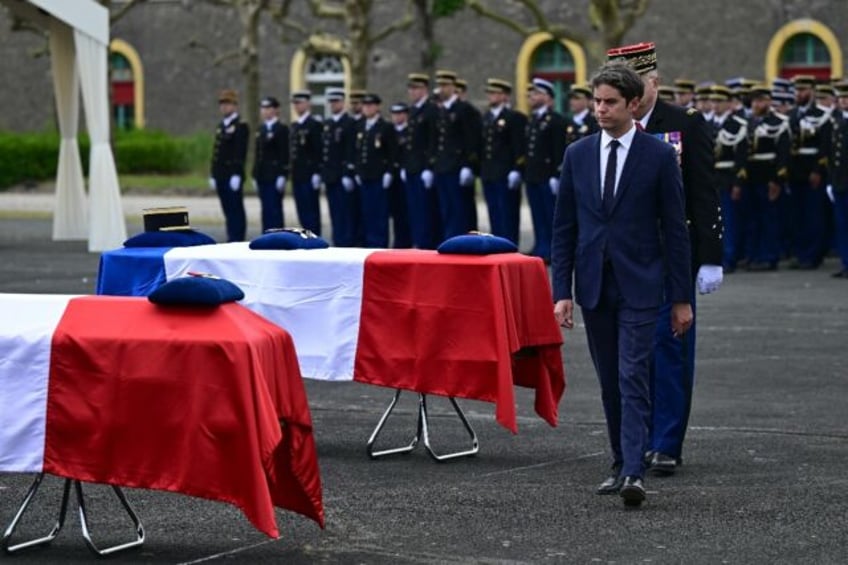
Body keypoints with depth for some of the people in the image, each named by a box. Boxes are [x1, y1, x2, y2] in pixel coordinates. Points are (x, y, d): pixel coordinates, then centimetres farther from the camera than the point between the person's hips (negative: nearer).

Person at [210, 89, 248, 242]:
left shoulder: (241, 126, -5)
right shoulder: (220, 127, 18)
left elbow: (241, 152, -13)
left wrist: (237, 175, -20)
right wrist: (213, 175, 16)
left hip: (233, 175, -7)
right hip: (221, 176, 7)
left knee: (236, 210, -6)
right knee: (227, 210, 9)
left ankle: (238, 241, -5)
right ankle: (231, 239, 12)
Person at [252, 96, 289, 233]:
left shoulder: (282, 129, -6)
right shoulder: (261, 129, 16)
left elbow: (284, 154, -11)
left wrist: (282, 176, -17)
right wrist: (255, 175, 14)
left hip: (274, 175, -7)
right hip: (262, 176, 7)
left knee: (273, 209, -8)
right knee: (266, 210, 7)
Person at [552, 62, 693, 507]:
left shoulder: (659, 155, -3)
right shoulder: (577, 155, 6)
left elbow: (675, 229, -2)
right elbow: (563, 228, 8)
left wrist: (681, 298, -3)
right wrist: (562, 292, 1)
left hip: (640, 287, -4)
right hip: (593, 286, 4)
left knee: (633, 379, -12)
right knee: (609, 383, 11)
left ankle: (634, 473, -17)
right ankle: (621, 465, 21)